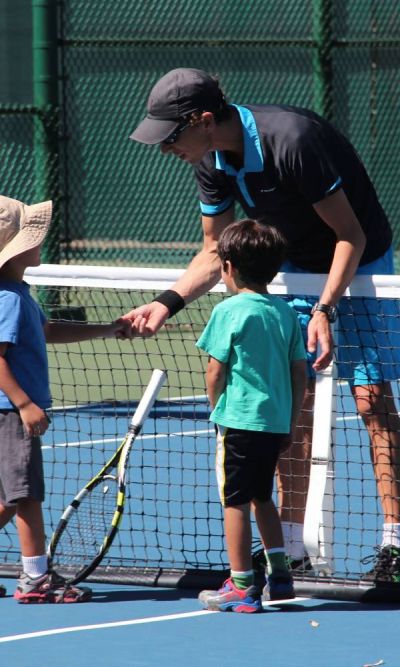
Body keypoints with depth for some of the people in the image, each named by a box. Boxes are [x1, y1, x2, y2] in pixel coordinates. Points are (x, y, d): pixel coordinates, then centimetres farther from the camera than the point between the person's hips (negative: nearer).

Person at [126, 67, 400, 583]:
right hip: (296, 269, 7)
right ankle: (290, 545, 4)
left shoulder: (293, 139, -32)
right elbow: (217, 251, 5)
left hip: (358, 267, -7)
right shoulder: (212, 161, -8)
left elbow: (351, 236, -26)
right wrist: (167, 302, -9)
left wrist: (325, 310, -33)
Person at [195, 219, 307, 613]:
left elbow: (215, 372, -8)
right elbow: (300, 373, 9)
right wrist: (290, 424, 17)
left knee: (235, 502, 0)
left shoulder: (230, 311, -10)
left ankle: (241, 587, 1)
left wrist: (215, 409, 10)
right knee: (262, 497, 22)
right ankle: (279, 576, 23)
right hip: (276, 423, 7)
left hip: (239, 421, -7)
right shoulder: (286, 313, 7)